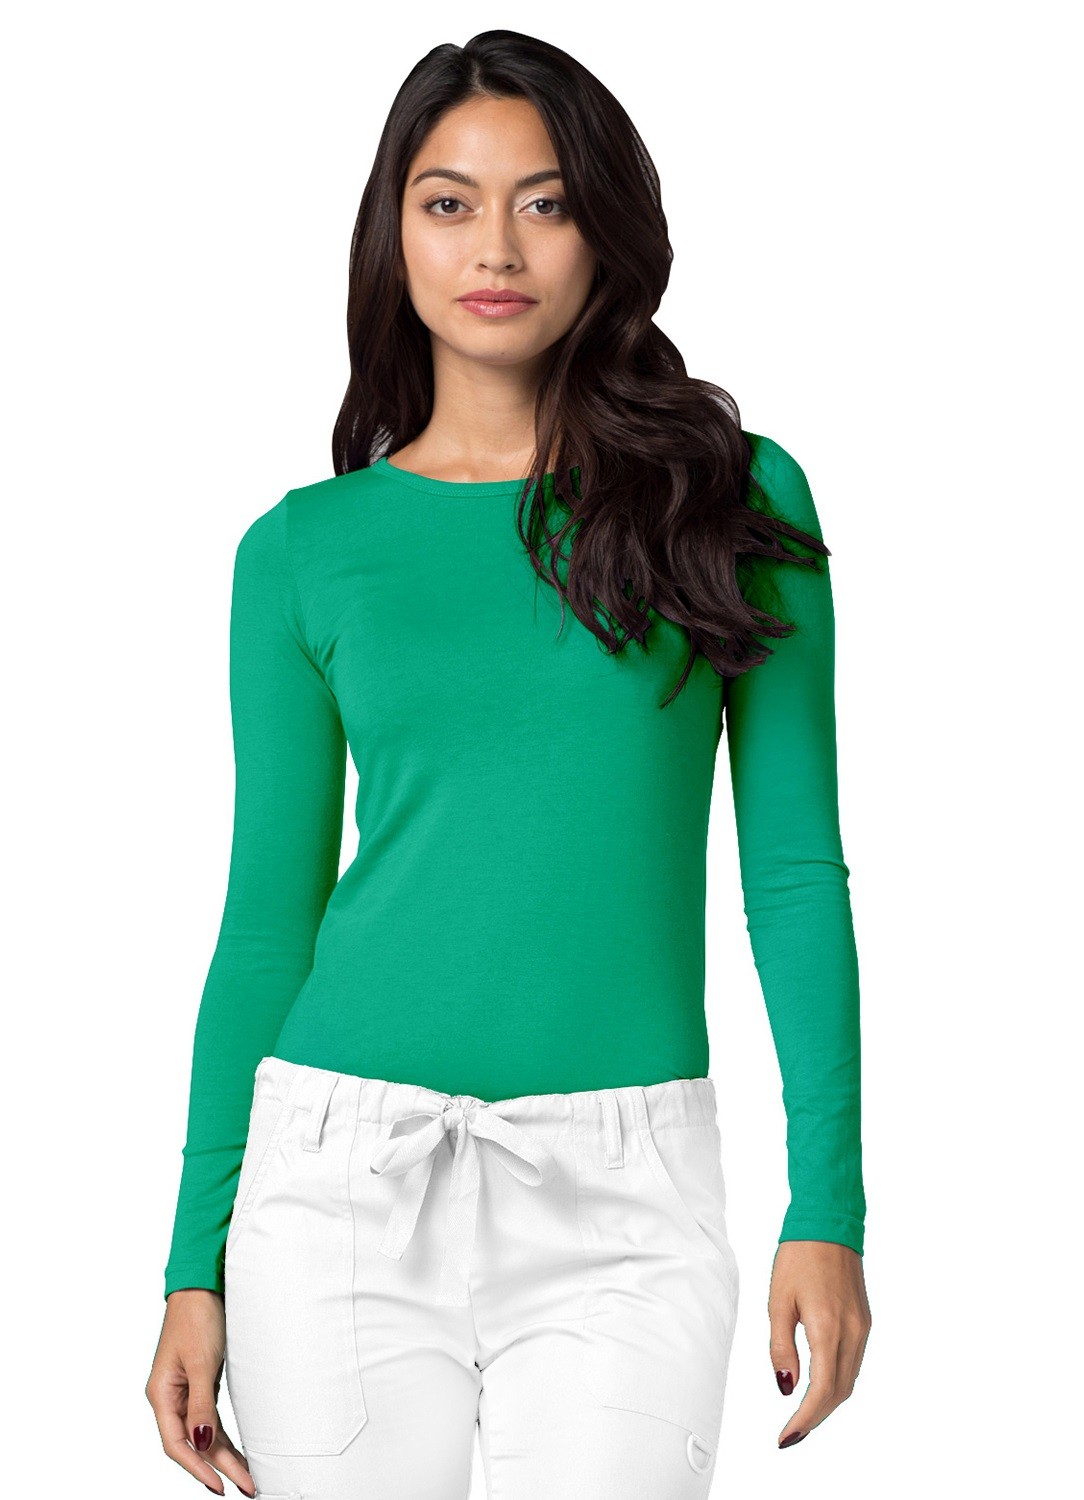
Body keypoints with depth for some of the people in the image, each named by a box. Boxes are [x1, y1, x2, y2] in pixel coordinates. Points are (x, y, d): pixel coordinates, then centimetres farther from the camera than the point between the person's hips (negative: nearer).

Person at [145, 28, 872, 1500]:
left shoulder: (735, 497, 3)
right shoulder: (305, 547, 4)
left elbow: (794, 867, 3)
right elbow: (269, 909, 7)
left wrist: (828, 1204, -3)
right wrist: (196, 1263, 5)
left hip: (623, 1204, -1)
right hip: (347, 1172, 1)